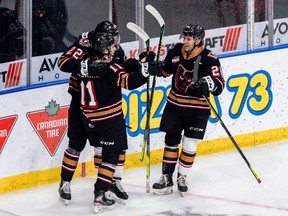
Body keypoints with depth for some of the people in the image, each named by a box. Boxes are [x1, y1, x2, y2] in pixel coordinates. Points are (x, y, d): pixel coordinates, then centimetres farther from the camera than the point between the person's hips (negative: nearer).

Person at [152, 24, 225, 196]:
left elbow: (219, 85, -19)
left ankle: (182, 177, 18)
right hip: (175, 105, 4)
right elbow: (165, 71, 16)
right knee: (171, 142, 7)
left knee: (189, 146, 1)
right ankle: (167, 178, 15)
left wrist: (209, 83, -40)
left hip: (198, 109, -4)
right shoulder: (176, 52, -1)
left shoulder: (209, 59, -15)